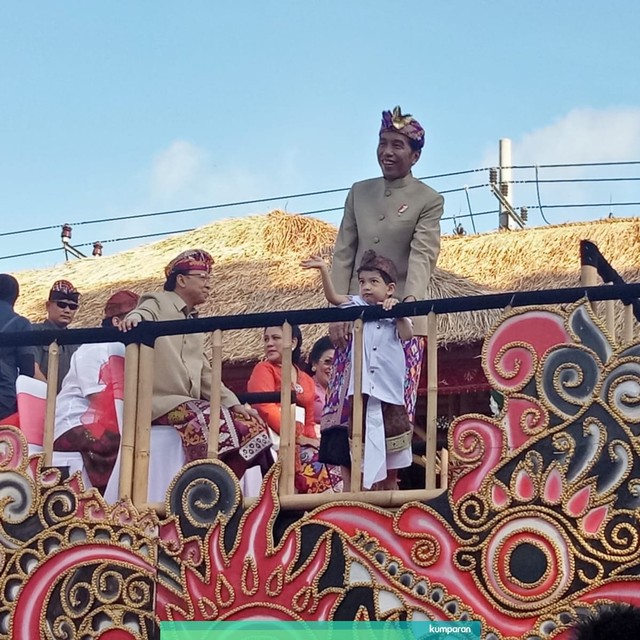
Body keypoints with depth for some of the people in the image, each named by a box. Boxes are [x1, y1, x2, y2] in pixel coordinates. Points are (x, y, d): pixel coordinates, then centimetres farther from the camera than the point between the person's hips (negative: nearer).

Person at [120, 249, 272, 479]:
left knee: (251, 423, -7)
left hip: (190, 404, 8)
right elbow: (142, 314, -19)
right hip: (162, 402, -8)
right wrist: (133, 318, -44)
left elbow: (206, 375, 22)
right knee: (221, 424, -27)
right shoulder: (158, 305, 5)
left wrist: (233, 404, 8)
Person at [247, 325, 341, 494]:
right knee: (316, 463, -30)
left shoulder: (307, 381, 23)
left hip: (299, 442, 6)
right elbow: (266, 409, -10)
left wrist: (311, 440, -3)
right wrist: (298, 437, -17)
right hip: (275, 442, -6)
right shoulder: (264, 369, 5)